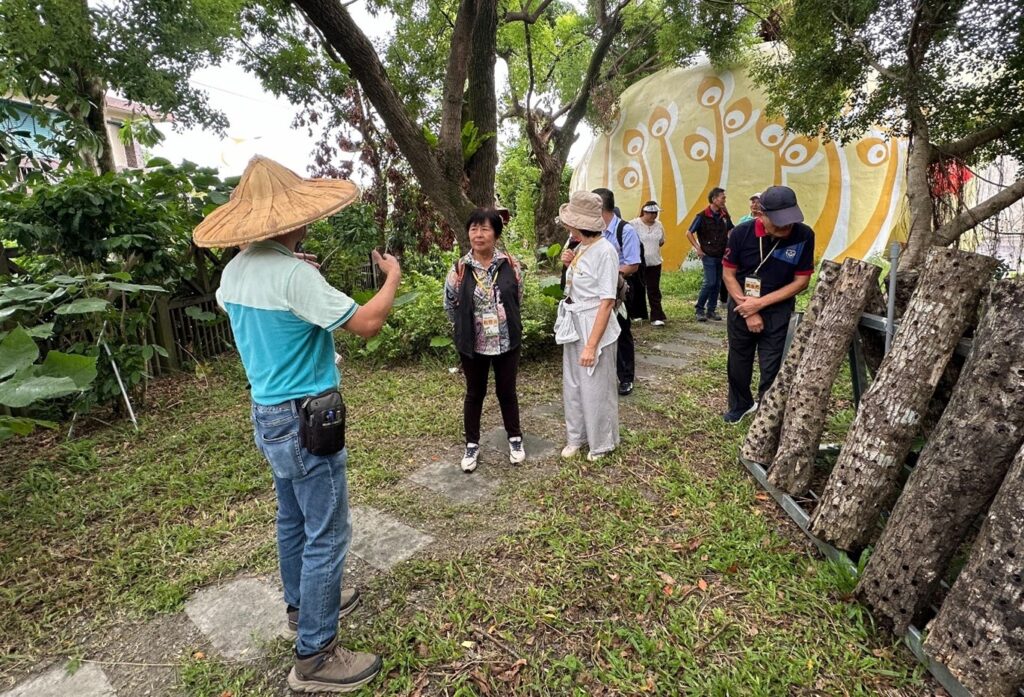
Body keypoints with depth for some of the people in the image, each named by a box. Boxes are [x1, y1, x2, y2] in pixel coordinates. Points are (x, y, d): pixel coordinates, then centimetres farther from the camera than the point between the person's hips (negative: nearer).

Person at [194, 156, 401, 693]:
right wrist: (393, 276, -5)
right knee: (326, 535, 3)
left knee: (294, 520, 23)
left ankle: (303, 606, 43)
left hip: (268, 415, 9)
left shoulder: (235, 271, 3)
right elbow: (366, 324, -22)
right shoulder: (295, 275, -25)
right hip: (306, 420, -9)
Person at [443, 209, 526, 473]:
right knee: (474, 394, 14)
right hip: (473, 345, 0)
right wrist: (465, 330, 10)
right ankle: (472, 445, 31)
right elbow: (450, 305, 4)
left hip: (507, 342, 1)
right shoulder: (459, 269, -9)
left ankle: (515, 438, 35)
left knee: (507, 392, 15)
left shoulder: (510, 264, -7)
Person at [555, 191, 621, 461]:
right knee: (572, 386, 17)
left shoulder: (605, 251, -19)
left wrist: (591, 345, -24)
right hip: (574, 325, 8)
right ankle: (576, 437, 36)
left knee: (596, 389, 7)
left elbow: (607, 302, -22)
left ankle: (601, 443, 29)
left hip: (594, 327, -8)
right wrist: (570, 265, 5)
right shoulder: (582, 247, 6)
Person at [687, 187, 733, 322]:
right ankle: (699, 309, 3)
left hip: (722, 255, 6)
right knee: (710, 283, -11)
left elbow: (731, 230, 22)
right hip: (708, 256, -6)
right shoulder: (702, 216, -10)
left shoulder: (724, 215, 6)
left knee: (717, 284, 8)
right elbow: (689, 233, -7)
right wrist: (698, 249, -11)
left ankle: (711, 310, 17)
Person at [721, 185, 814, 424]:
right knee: (738, 361, 16)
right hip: (741, 307, 1)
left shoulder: (804, 236, -17)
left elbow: (801, 281, -11)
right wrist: (749, 312, -14)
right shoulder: (742, 233, -17)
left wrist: (760, 303, -18)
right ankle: (740, 404, 40)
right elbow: (729, 275, -9)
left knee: (771, 368, 2)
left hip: (777, 310, -1)